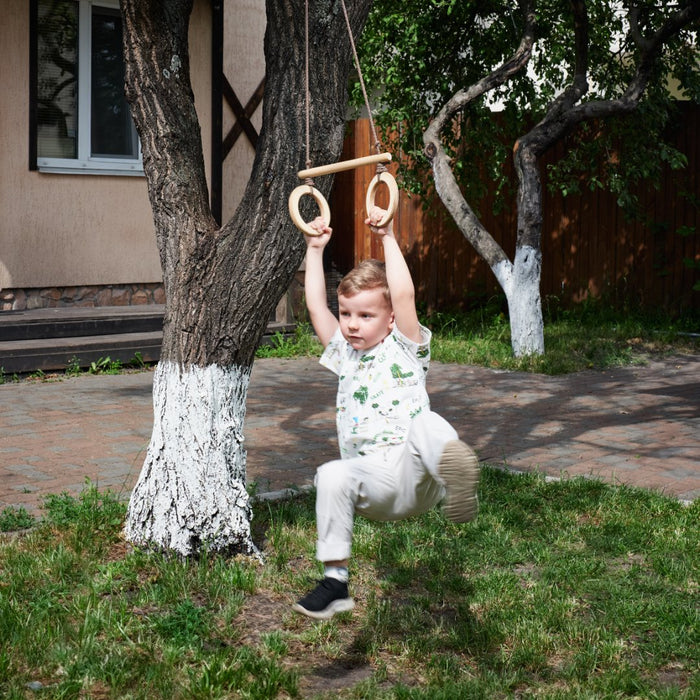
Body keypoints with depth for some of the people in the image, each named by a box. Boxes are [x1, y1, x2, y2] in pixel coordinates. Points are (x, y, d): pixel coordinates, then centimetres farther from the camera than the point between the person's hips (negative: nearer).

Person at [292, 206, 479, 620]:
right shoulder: (344, 354, 23)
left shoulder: (404, 348, 10)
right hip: (373, 484, 4)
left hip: (414, 476, -3)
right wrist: (315, 249, 19)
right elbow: (316, 305, 18)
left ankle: (455, 477, -69)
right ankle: (335, 580, -23)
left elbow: (404, 294, -5)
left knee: (427, 424, -35)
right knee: (332, 476, -30)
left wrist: (388, 237, -3)